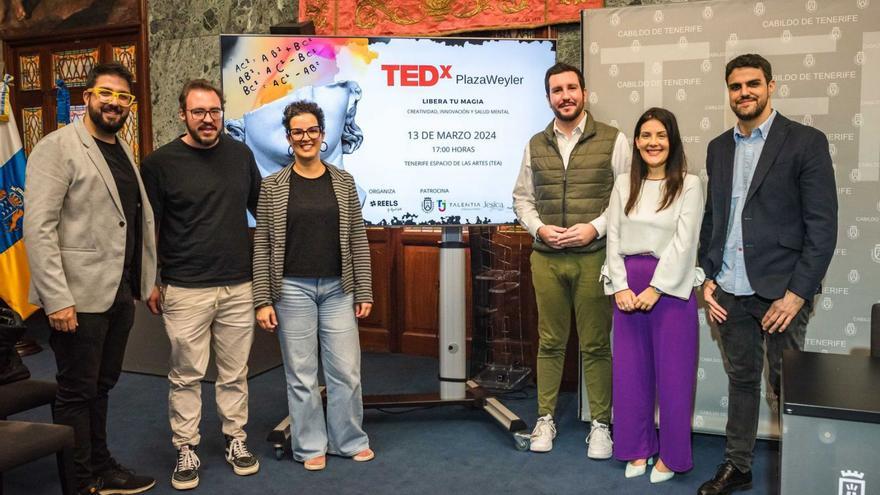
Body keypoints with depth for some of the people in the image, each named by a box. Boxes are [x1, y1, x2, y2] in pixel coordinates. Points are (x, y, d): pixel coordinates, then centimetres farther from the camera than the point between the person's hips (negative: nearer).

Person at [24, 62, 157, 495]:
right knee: (77, 392, 6)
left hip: (120, 292, 7)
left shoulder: (124, 151, 14)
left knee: (101, 386, 18)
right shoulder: (57, 147, -9)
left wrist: (145, 279, 12)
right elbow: (38, 227, -16)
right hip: (79, 296, -7)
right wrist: (57, 299, -20)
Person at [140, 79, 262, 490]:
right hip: (185, 291, -2)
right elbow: (148, 227, 1)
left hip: (239, 287, 3)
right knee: (186, 376, 6)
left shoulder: (241, 155, 5)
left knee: (235, 373, 11)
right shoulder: (160, 162, -4)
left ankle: (236, 441, 26)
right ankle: (186, 451, 21)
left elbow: (260, 208, 17)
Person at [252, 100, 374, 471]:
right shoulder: (272, 186, -1)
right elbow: (262, 246, -1)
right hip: (292, 290, -1)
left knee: (346, 370, 7)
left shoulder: (343, 182, 4)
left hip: (338, 289, 2)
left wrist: (364, 292, 3)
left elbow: (358, 240, 5)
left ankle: (349, 440, 26)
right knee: (301, 375, 7)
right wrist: (263, 300, -5)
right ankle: (310, 446, 24)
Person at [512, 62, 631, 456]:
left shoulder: (613, 141, -1)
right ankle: (545, 419, 23)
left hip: (593, 257, -3)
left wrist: (595, 228, -14)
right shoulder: (535, 145, 10)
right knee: (550, 343, 11)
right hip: (546, 257, 3)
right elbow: (522, 198, 13)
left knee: (595, 346, 4)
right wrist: (539, 228, -5)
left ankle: (600, 424, 18)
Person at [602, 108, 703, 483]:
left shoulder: (689, 184, -3)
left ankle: (671, 454, 19)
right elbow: (614, 238, 4)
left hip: (672, 286, -3)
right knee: (630, 370, 9)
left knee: (672, 371, 4)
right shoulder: (624, 184, 8)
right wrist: (620, 286, -7)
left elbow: (684, 242, -10)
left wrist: (655, 288, -15)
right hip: (628, 285, 4)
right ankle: (637, 448, 24)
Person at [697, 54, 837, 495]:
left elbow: (823, 225, -9)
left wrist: (797, 292, -13)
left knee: (786, 385, 5)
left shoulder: (805, 142, -5)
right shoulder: (718, 148, 11)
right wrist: (708, 278, 6)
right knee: (741, 380, 14)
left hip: (780, 290, -4)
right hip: (730, 291, 4)